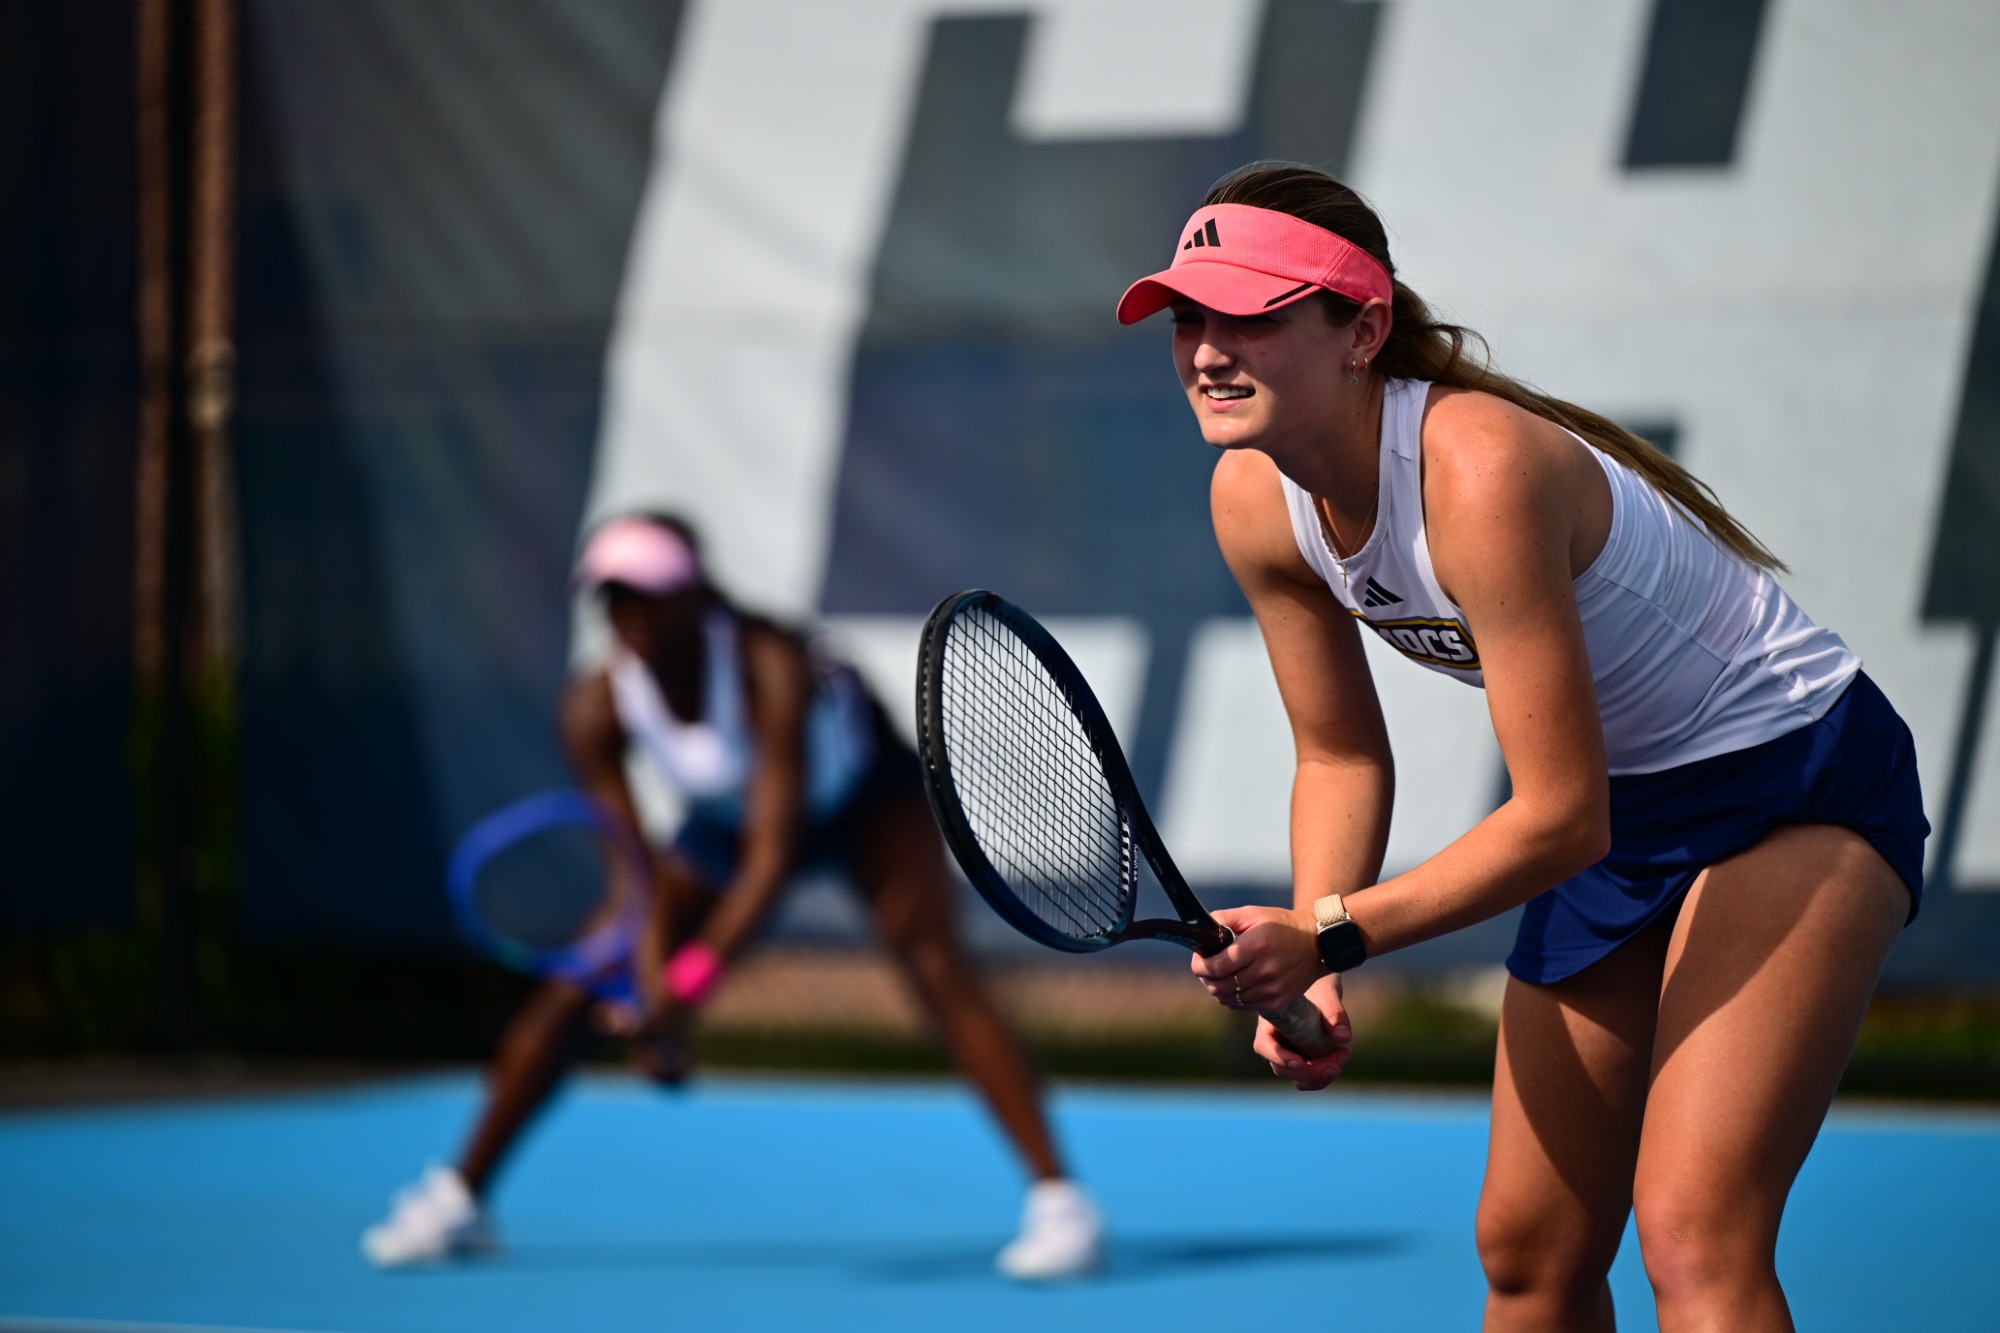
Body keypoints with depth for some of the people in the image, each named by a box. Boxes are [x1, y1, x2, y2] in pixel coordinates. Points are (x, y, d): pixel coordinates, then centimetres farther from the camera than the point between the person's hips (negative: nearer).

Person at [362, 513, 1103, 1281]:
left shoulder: (772, 669, -39)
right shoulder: (596, 708, -27)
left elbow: (772, 856, -42)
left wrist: (689, 981, -52)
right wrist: (646, 1001, -41)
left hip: (865, 792, -4)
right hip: (728, 815, 4)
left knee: (933, 963, -26)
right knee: (579, 979, -3)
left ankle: (1059, 1203, -25)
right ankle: (459, 1198, 12)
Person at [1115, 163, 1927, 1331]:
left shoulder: (1481, 473, -33)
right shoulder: (1256, 501, -9)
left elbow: (1560, 819, -30)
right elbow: (1343, 759, 4)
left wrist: (1329, 936, -30)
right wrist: (1307, 974, -11)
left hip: (1797, 784, -8)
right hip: (1625, 809, 8)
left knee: (1695, 1239, -22)